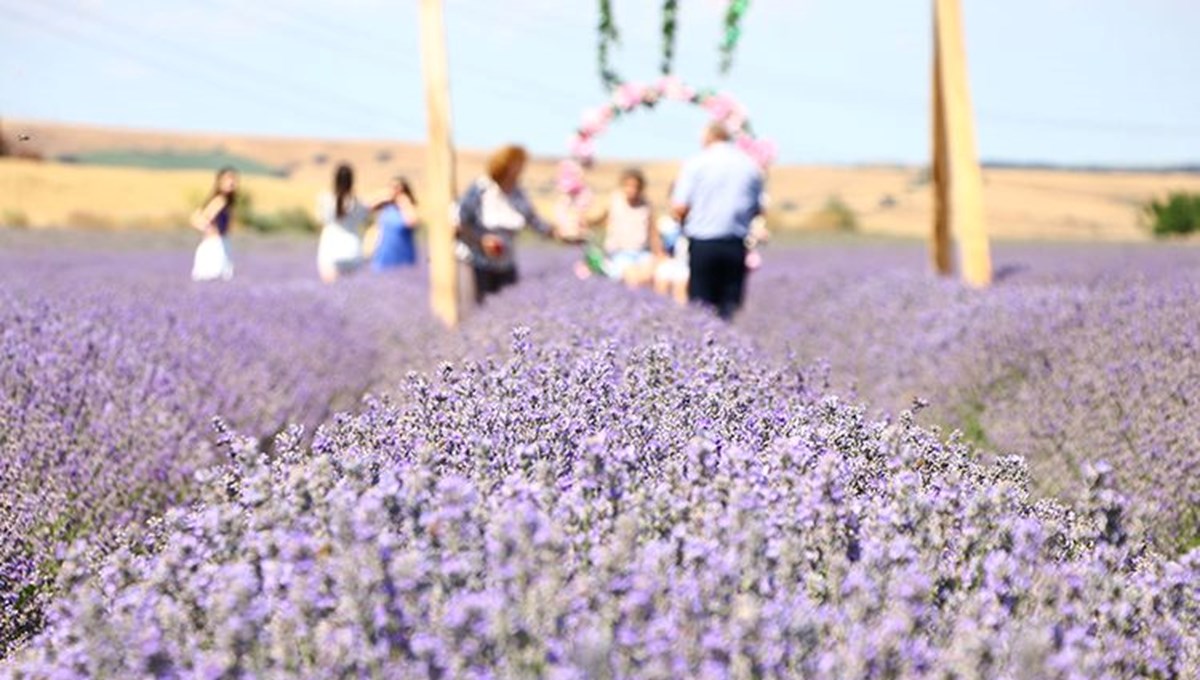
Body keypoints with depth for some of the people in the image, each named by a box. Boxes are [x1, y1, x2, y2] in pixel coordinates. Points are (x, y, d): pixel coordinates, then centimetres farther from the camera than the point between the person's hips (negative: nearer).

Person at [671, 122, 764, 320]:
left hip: (703, 242, -3)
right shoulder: (751, 166, 7)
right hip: (736, 243, 3)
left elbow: (679, 208, -8)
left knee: (700, 304, 2)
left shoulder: (695, 164, -2)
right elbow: (758, 209, 9)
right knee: (730, 302, 6)